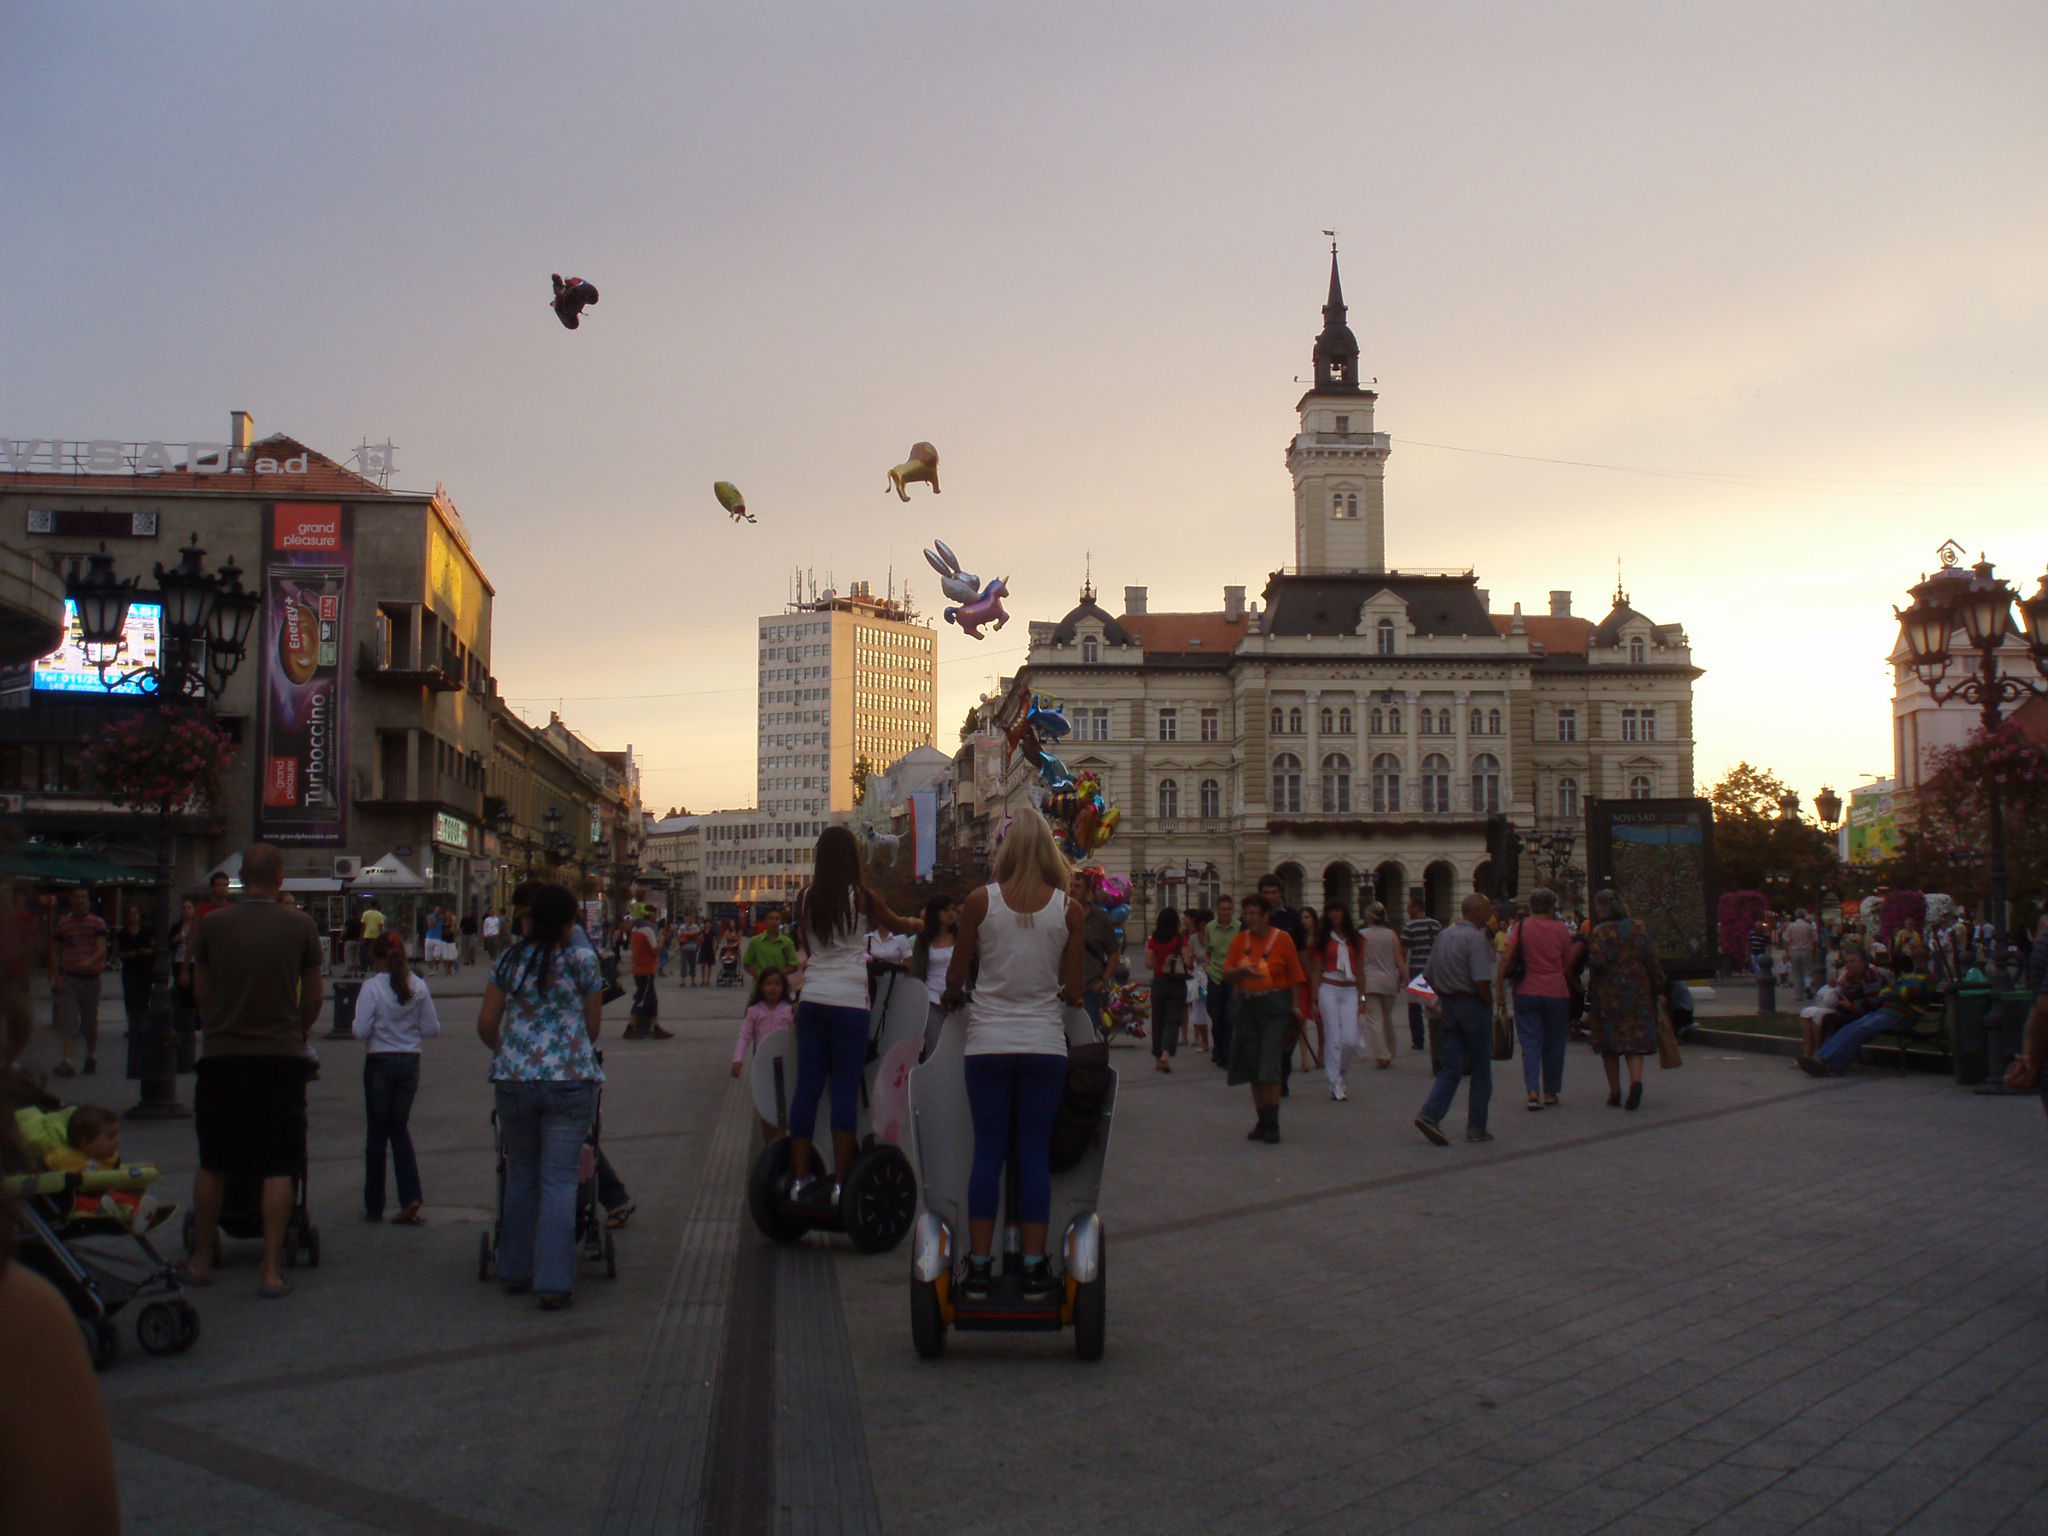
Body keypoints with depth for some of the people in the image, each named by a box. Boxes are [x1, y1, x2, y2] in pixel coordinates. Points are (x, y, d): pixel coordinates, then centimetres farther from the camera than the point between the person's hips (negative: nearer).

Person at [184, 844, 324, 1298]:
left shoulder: (213, 924, -2)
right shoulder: (301, 927, -3)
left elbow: (201, 992, 10)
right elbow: (312, 998, 5)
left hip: (222, 1056, 1)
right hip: (281, 1057, -1)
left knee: (213, 1165, 15)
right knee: (278, 1169, 4)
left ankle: (201, 1260, 26)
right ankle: (271, 1270, 3)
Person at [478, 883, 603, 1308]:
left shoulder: (509, 959, 7)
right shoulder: (582, 959, -3)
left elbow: (486, 1025, 9)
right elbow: (593, 1026, 5)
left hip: (513, 1078, 3)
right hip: (569, 1079, -3)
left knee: (520, 1174, 18)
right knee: (559, 1179, 1)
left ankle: (516, 1271, 27)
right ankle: (553, 1282, 0)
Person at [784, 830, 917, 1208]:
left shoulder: (807, 899, 6)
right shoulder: (861, 896, -3)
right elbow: (896, 925, 15)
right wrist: (917, 924, 35)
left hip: (812, 998, 4)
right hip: (849, 1000, -4)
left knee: (807, 1087, 6)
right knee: (845, 1089, 0)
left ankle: (800, 1178, 9)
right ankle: (840, 1182, 0)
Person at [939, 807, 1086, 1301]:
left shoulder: (980, 902, -5)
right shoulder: (1069, 909, -3)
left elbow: (955, 979, 0)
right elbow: (1074, 991, 0)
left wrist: (955, 998, 22)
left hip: (988, 1042, 0)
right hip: (1045, 1043, 0)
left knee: (987, 1153, 6)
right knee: (1035, 1154, 6)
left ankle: (979, 1268, 8)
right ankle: (1035, 1269, 9)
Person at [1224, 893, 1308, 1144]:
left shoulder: (1282, 939, -2)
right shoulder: (1239, 940, 7)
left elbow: (1295, 977, 1)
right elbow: (1227, 974, 4)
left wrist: (1296, 1007, -4)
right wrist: (1243, 970, -16)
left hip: (1275, 1006, -4)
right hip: (1246, 1007, 4)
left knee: (1270, 1067, -12)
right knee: (1253, 1069, 6)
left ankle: (1272, 1125, -9)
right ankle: (1262, 1121, 16)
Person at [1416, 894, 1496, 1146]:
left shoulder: (1443, 936, 10)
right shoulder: (1476, 938, -15)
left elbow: (1428, 976, 13)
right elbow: (1481, 981, -23)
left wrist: (1445, 997, 15)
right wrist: (1490, 1004, -8)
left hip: (1449, 1005, 7)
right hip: (1473, 1005, -7)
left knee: (1451, 1066, 8)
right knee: (1481, 1070, 6)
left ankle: (1430, 1114, -9)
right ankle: (1476, 1128, 10)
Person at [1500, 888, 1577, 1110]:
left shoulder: (1520, 927, -1)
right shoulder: (1562, 930, 0)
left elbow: (1506, 959, -8)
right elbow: (1568, 966, 6)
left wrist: (1498, 987, -5)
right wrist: (1573, 988, 22)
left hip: (1526, 992, 0)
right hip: (1556, 992, 0)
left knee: (1530, 1042, 1)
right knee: (1553, 1044, 12)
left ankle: (1533, 1091, -13)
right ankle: (1550, 1092, 19)